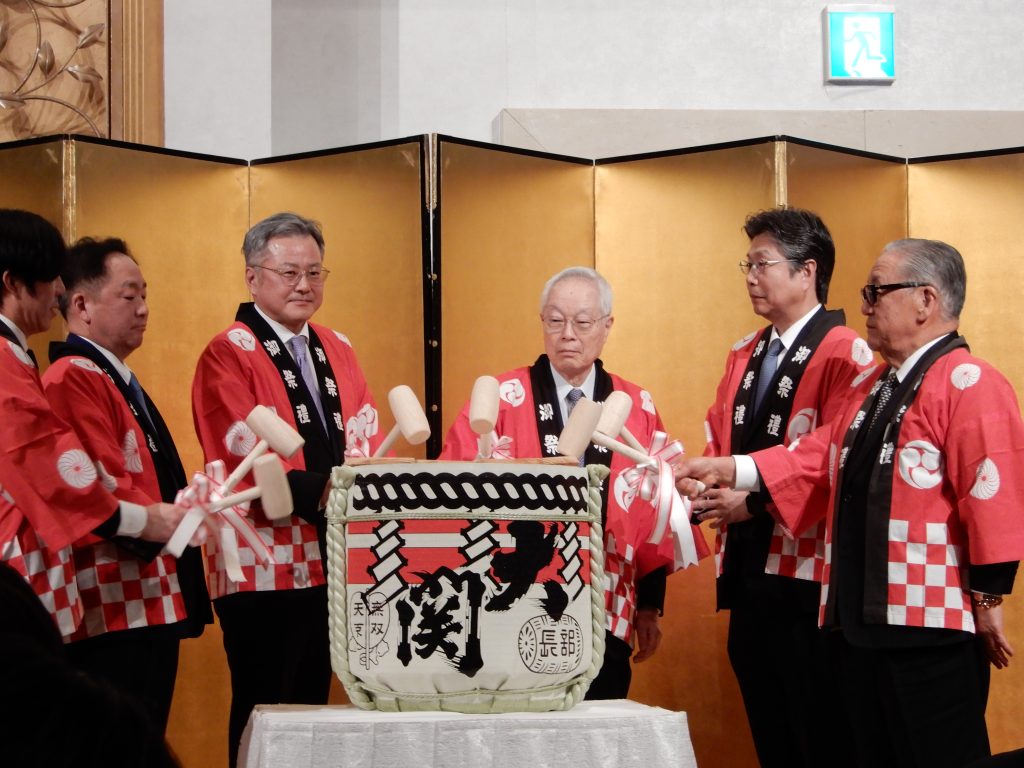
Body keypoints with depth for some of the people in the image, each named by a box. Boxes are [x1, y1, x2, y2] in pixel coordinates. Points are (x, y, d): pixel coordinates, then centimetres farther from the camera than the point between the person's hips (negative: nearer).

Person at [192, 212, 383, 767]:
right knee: (266, 712, -3)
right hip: (264, 566, -6)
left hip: (329, 561, 7)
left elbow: (366, 441, 10)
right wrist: (317, 491, -29)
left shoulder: (336, 351, 14)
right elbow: (243, 461, -17)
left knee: (312, 701, 12)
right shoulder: (228, 356, -7)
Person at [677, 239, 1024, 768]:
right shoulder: (873, 388, 18)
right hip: (859, 620, 9)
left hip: (929, 625, -9)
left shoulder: (970, 385, -14)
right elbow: (819, 457, 15)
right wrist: (729, 471, 6)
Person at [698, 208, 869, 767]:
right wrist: (701, 492, -6)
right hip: (747, 570, 8)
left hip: (807, 577, -8)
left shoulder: (843, 355, -11)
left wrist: (754, 502, -18)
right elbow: (719, 445, 13)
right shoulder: (744, 356, 15)